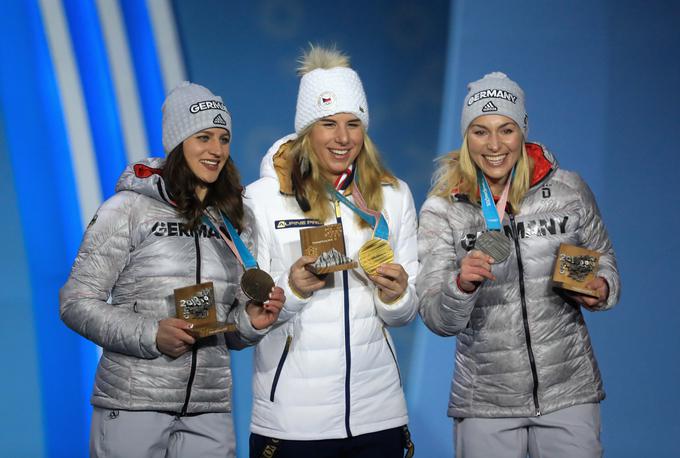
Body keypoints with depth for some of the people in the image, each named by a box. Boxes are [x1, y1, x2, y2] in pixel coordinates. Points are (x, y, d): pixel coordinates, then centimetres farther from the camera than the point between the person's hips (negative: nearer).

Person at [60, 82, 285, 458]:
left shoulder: (237, 220, 11)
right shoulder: (129, 209, -3)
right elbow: (76, 303, -6)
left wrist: (251, 322, -5)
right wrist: (150, 335, -18)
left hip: (209, 412, 4)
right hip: (132, 406, -4)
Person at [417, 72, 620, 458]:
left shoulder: (568, 190, -3)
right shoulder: (441, 210, -5)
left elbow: (603, 257, 13)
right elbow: (439, 321, -7)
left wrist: (602, 289, -9)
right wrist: (461, 285, -28)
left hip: (570, 389, 1)